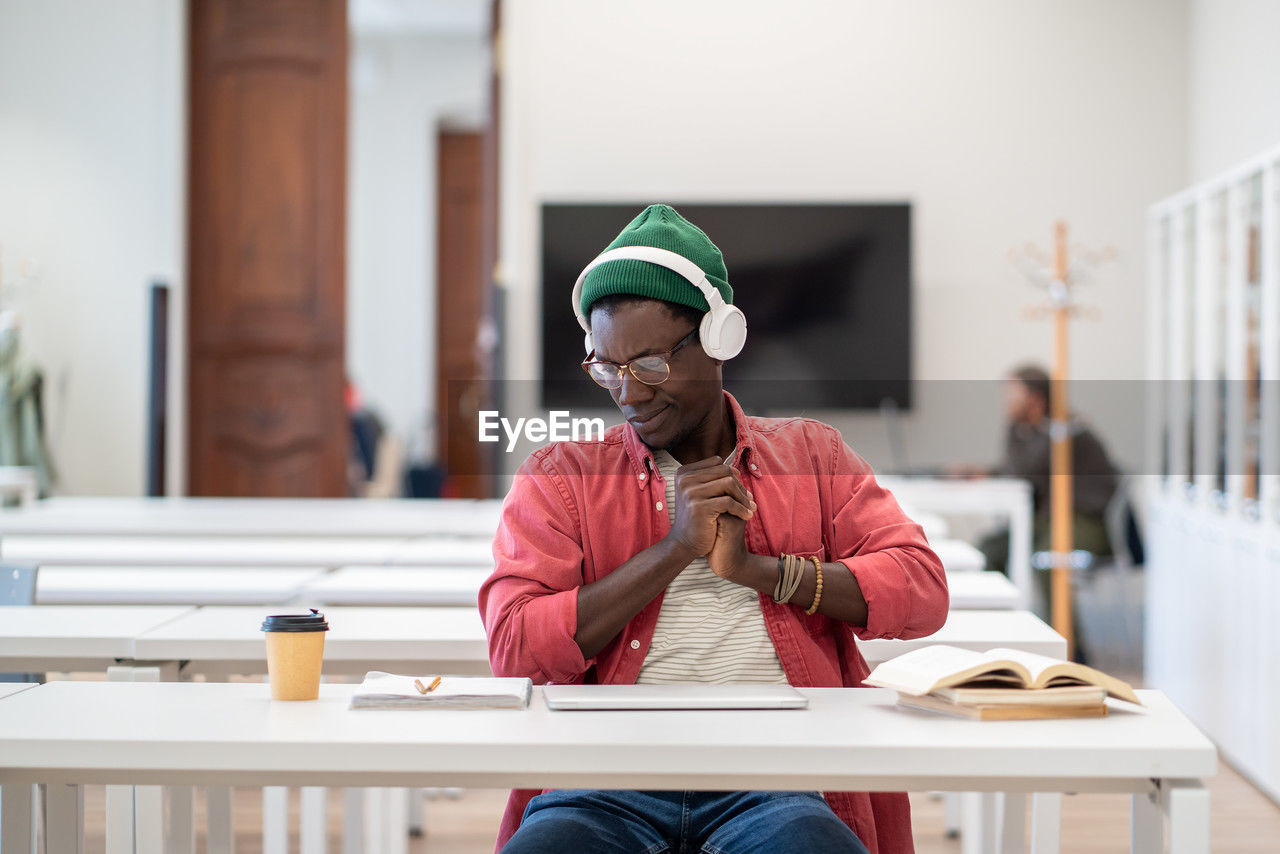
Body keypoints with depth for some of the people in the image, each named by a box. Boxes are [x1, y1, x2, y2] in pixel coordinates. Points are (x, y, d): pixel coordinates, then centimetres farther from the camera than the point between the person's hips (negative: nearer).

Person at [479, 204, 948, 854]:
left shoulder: (809, 454, 19)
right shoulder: (559, 474, 14)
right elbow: (516, 650, 0)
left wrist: (755, 569, -3)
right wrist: (673, 550, -4)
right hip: (607, 786, 0)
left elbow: (923, 591, 7)